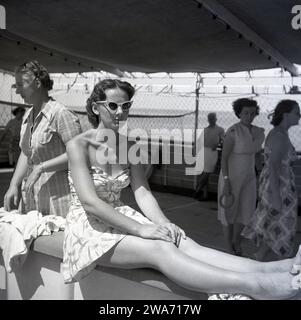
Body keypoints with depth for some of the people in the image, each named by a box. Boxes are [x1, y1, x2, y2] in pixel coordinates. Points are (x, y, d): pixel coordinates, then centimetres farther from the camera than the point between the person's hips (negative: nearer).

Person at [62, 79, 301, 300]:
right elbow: (90, 201, -22)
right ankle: (257, 285, -46)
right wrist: (139, 229, -29)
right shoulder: (78, 145, -12)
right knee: (160, 250, -31)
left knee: (184, 244, -21)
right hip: (88, 225, -5)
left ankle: (271, 269, -38)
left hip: (119, 217, 5)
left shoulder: (128, 146, 6)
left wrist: (163, 224, -22)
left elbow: (143, 192, -3)